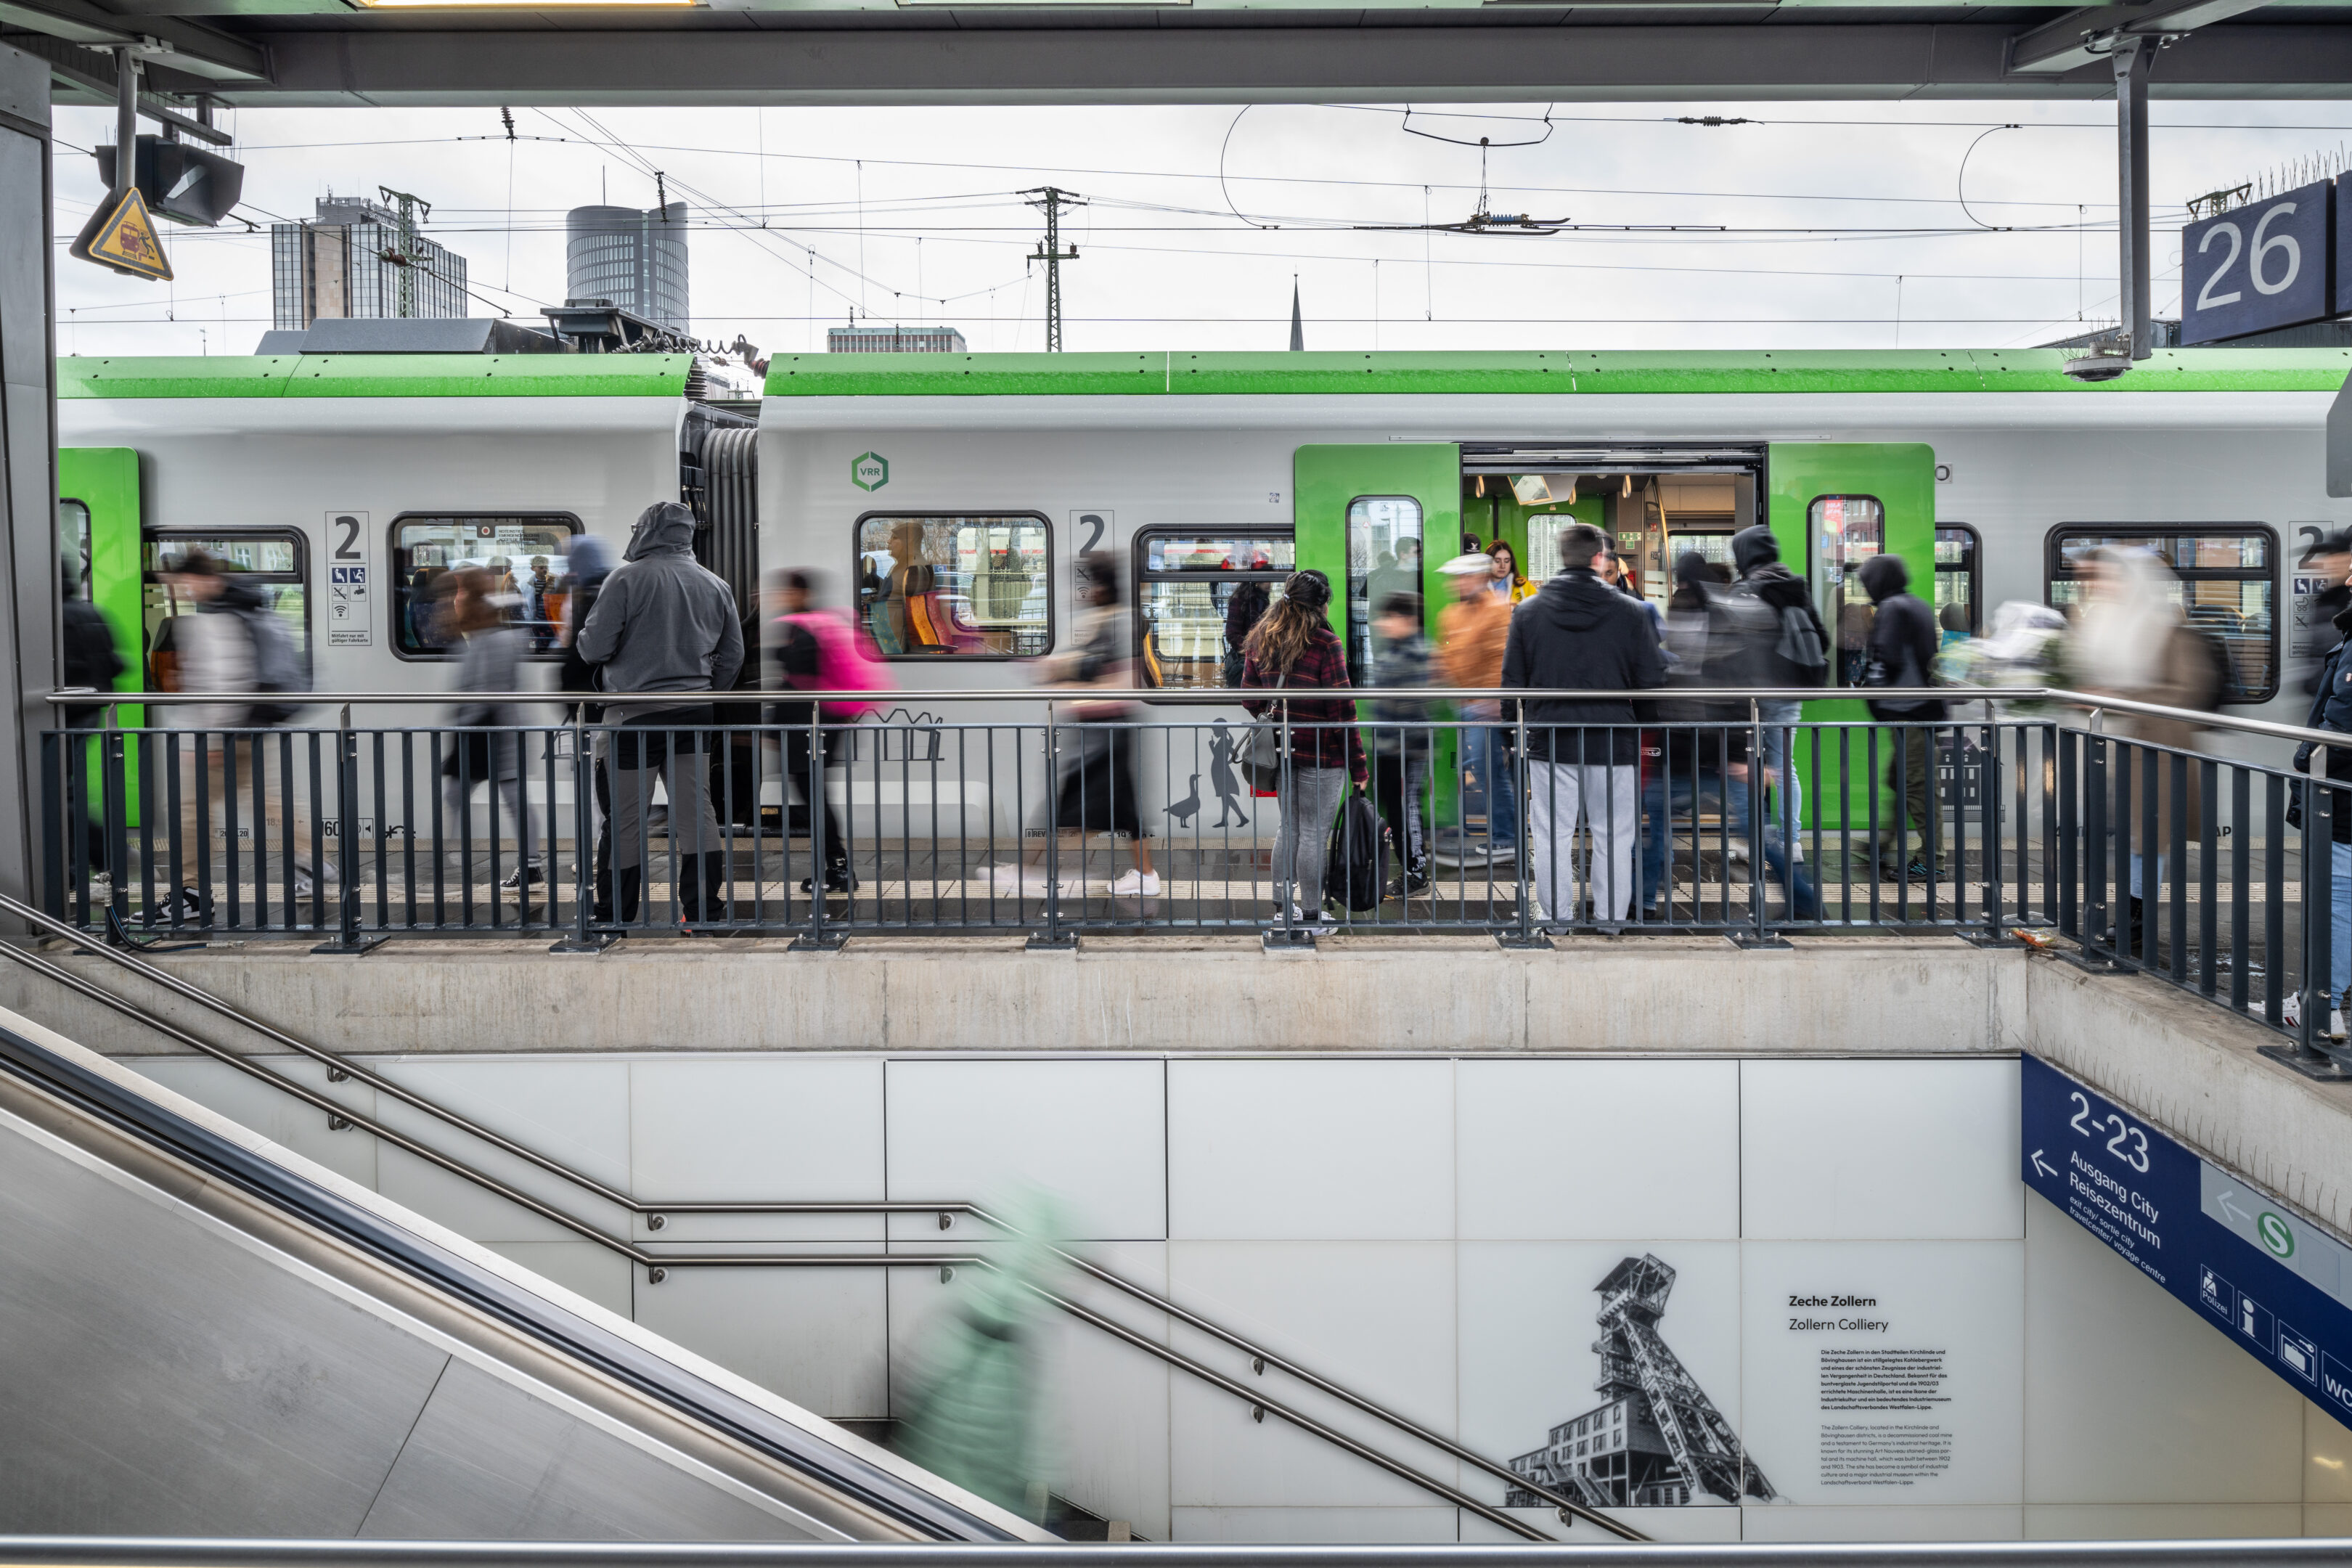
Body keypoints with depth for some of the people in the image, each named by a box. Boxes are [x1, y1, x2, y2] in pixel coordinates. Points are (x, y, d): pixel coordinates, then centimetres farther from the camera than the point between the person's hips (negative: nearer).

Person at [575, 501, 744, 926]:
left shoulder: (628, 578, -9)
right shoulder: (716, 585, 7)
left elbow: (595, 647, -10)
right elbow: (733, 655, 12)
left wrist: (581, 639, 12)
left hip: (636, 715, -5)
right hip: (695, 713, 5)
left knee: (628, 818, 2)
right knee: (696, 809, 7)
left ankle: (620, 912, 7)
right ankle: (703, 908, 4)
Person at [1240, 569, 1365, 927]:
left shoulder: (1258, 641, 6)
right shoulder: (1325, 644, -13)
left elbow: (1250, 699, 11)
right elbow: (1341, 707, -13)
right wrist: (1357, 765, -8)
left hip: (1280, 750, 6)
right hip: (1322, 753, -6)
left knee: (1289, 827, 18)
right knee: (1315, 833, 1)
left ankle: (1282, 904, 22)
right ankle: (1311, 913, 6)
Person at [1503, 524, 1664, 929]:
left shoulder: (1528, 612, 0)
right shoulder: (1630, 612, -4)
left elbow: (1512, 683, 2)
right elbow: (1653, 679, -2)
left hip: (1550, 743, 1)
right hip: (1614, 743, -1)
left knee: (1552, 838, 8)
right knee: (1613, 839, 8)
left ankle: (1555, 919, 12)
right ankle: (1611, 923, 12)